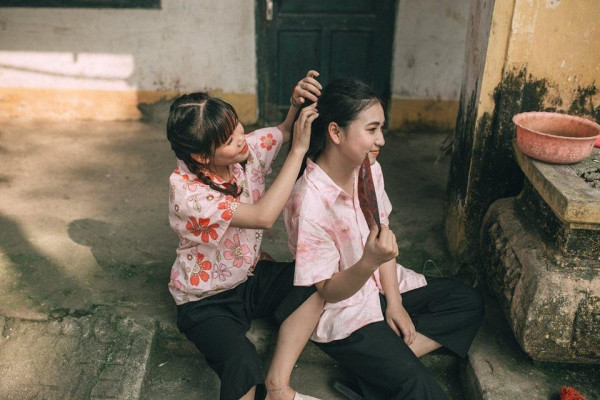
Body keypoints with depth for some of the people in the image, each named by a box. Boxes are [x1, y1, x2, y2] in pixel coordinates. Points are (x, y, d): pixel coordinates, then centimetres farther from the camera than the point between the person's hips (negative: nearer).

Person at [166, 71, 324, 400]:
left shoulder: (246, 150, -11)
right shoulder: (186, 190, -28)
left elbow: (284, 130, 4)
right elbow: (263, 216, -37)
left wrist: (296, 102, -21)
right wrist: (298, 150, -34)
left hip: (251, 276, 7)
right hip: (207, 301, -6)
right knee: (243, 364, -33)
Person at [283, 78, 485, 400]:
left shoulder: (369, 169, -7)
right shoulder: (309, 203, -29)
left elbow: (384, 238, 3)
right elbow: (329, 291, -21)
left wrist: (394, 302, -5)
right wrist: (369, 261, -39)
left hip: (381, 286, 9)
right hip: (341, 308, -8)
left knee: (469, 302, 2)